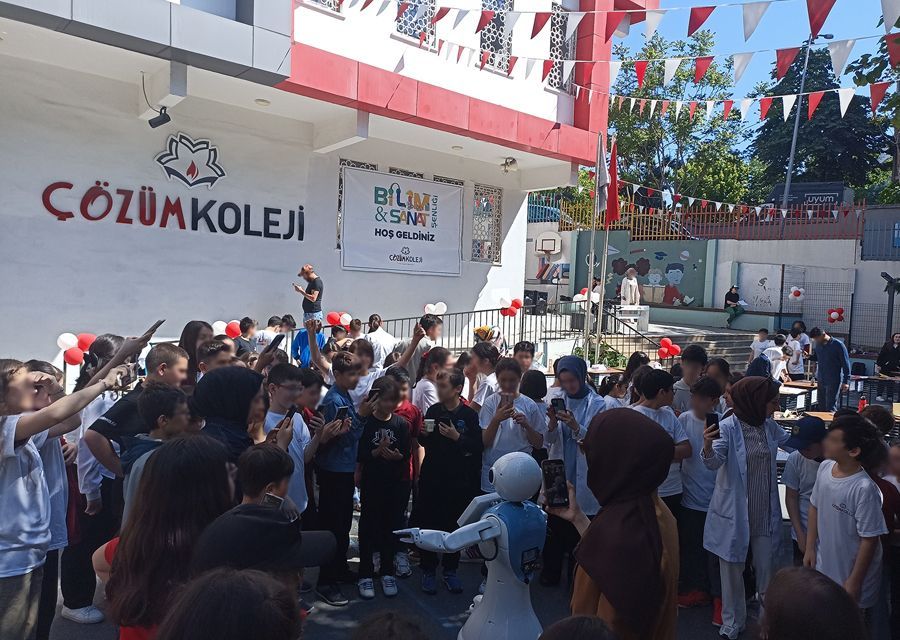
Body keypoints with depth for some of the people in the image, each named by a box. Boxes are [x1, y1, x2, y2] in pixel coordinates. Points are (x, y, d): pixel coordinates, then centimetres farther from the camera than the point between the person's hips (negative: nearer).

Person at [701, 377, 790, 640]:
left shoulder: (769, 426, 2)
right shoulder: (728, 428, -19)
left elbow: (791, 441, 23)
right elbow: (714, 462, -31)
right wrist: (707, 447, -49)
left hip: (765, 512, 5)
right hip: (735, 512, -5)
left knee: (766, 566, 15)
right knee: (733, 568, 10)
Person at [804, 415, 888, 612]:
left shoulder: (864, 488, -29)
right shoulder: (825, 467, -10)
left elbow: (869, 540, -20)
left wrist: (854, 582, -13)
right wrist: (810, 548, 7)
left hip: (850, 574, -5)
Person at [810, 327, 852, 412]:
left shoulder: (838, 345, -10)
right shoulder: (818, 345, 7)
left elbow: (846, 364, -9)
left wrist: (846, 382, -12)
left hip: (834, 382, -6)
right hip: (821, 381, 6)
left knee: (830, 408, -7)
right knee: (821, 408, 9)